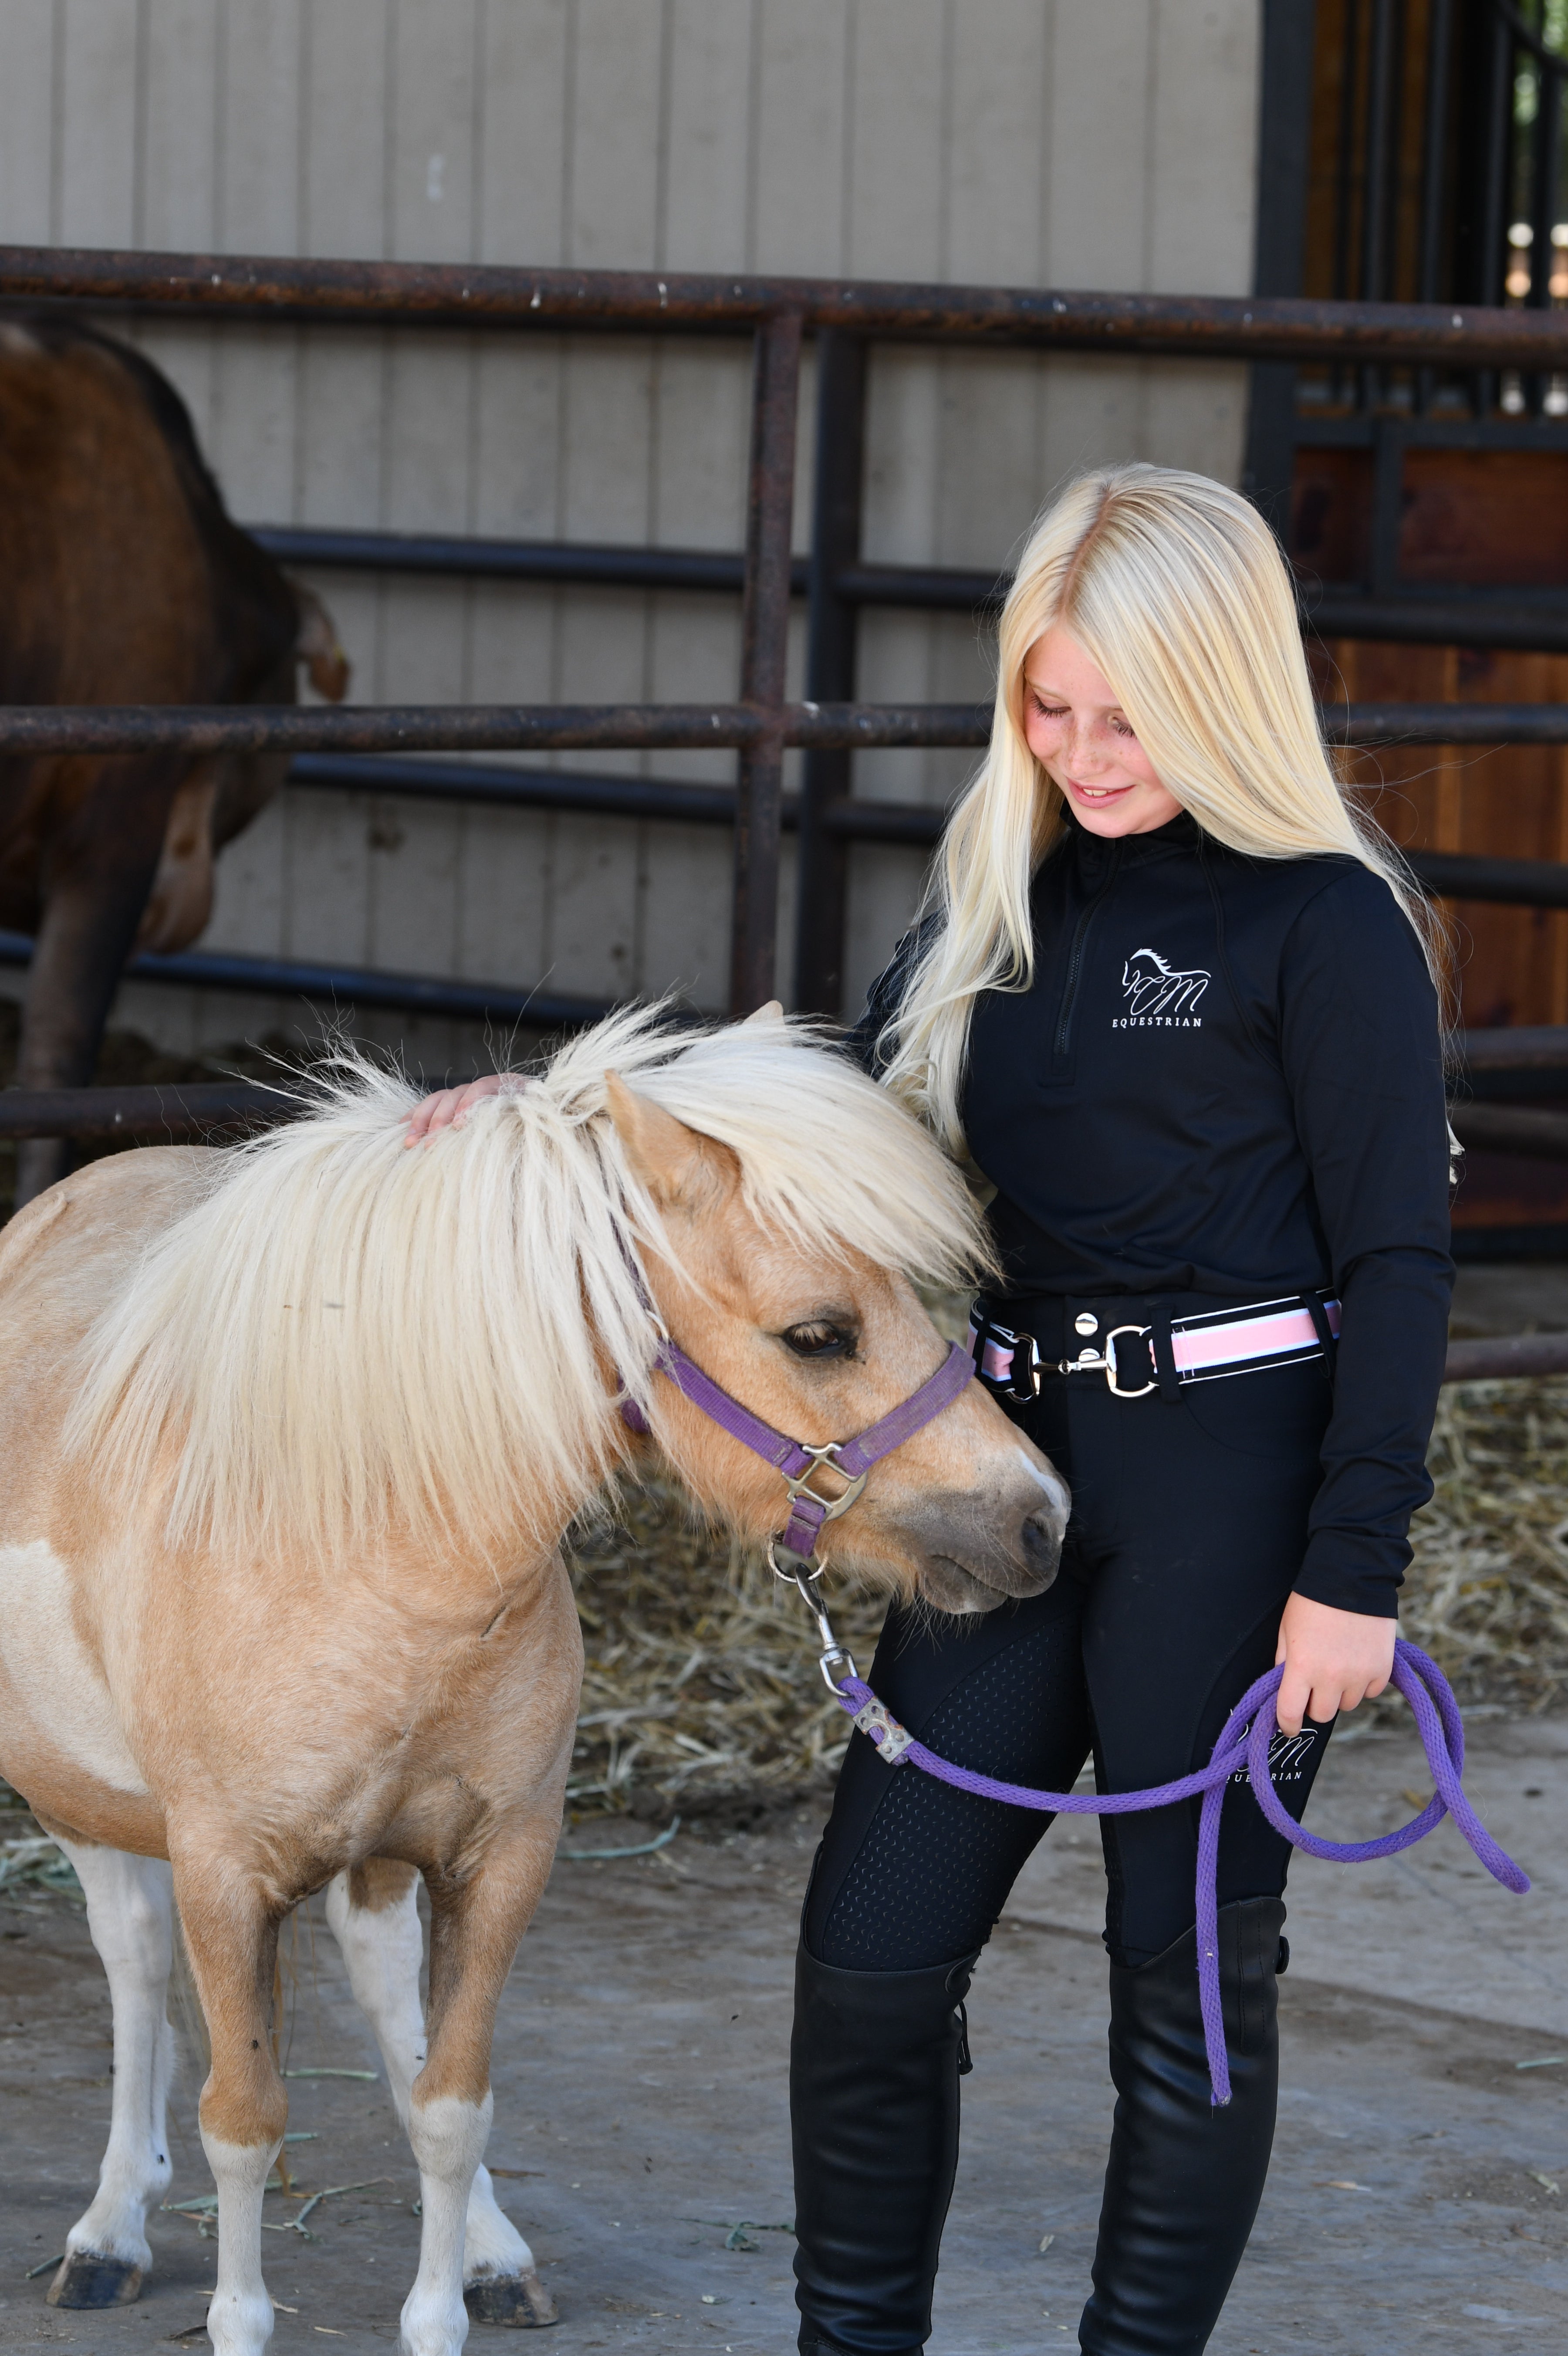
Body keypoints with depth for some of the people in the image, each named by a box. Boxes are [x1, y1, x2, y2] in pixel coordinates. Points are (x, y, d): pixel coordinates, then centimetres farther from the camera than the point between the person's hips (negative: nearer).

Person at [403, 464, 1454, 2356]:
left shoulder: (1326, 924, -9)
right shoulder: (1005, 883, 10)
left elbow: (1396, 1259, -10)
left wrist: (1354, 1571, -13)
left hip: (1233, 1484, -6)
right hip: (1020, 1455, 6)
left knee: (1192, 1969, 5)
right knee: (870, 1956, 5)